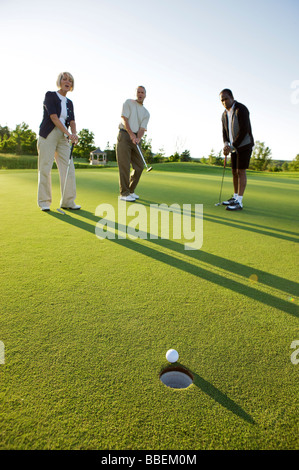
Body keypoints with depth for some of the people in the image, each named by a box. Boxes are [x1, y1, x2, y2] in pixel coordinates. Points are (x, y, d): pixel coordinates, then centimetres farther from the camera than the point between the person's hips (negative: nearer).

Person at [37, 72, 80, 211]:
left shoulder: (69, 103, 17)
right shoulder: (50, 95, 0)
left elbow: (72, 121, 5)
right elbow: (53, 117, -12)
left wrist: (74, 134, -16)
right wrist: (68, 133, -21)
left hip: (63, 137, 5)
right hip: (48, 135, -5)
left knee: (69, 168, -3)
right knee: (45, 169, -5)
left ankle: (68, 201, 3)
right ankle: (44, 202, 2)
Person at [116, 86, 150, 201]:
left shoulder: (146, 113, 16)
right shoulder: (128, 103, 6)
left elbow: (142, 128, 2)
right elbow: (124, 119, -7)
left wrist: (138, 138, -19)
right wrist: (131, 134, -20)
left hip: (135, 139, 5)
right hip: (124, 135, -5)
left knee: (139, 166, 2)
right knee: (124, 166, -10)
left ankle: (130, 191, 16)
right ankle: (124, 193, -6)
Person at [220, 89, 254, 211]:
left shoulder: (241, 109, -15)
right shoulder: (224, 114, 9)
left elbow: (244, 130, -21)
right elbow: (225, 131, 10)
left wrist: (232, 146, -21)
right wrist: (226, 144, -9)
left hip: (244, 144, -7)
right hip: (234, 146, 8)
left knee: (241, 171, -12)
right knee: (234, 171, 8)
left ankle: (239, 202, -13)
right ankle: (235, 197, 19)